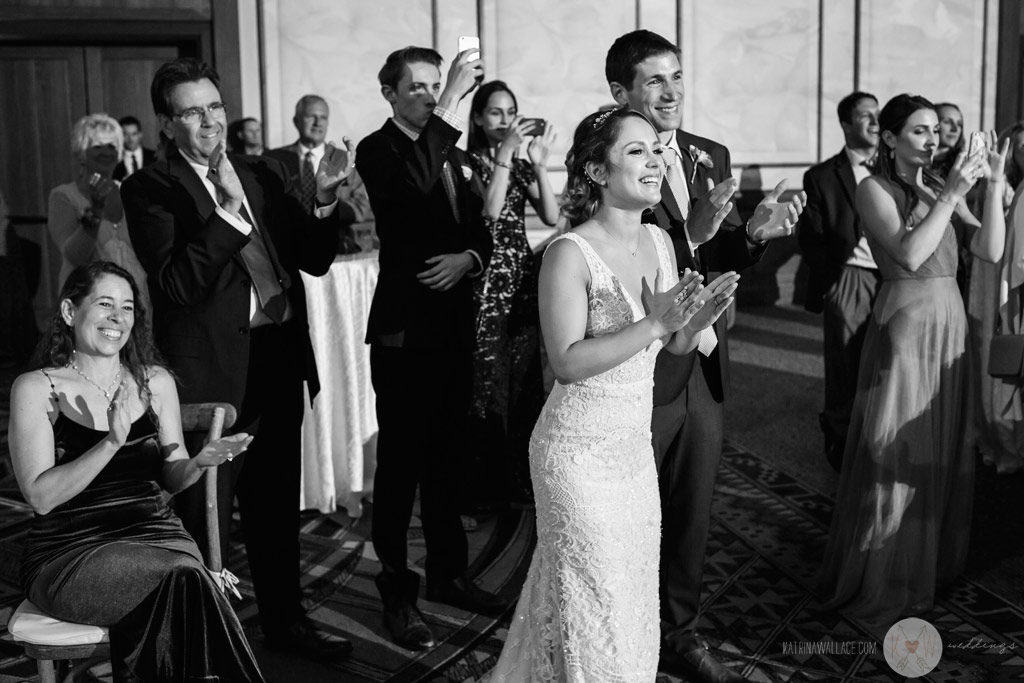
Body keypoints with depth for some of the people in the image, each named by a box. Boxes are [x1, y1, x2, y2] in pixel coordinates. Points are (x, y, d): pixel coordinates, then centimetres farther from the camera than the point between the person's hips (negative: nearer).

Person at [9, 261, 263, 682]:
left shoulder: (155, 382, 10)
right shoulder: (36, 389, -2)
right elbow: (41, 497, -11)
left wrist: (199, 462, -9)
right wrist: (111, 444, -23)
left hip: (153, 532, 4)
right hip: (69, 550, -3)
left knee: (187, 580, -30)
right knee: (183, 578, -29)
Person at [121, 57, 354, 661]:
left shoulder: (264, 173, 10)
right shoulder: (150, 189, -6)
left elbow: (315, 260, 9)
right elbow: (177, 283, -18)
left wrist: (325, 199, -8)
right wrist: (228, 209, -23)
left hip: (279, 363, 6)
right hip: (210, 372, -5)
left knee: (278, 505, 19)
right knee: (205, 516, 6)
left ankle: (285, 618, 35)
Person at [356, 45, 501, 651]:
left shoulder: (454, 155, 15)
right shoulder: (377, 151, -8)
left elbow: (482, 231, 16)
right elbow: (413, 192, -31)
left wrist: (469, 258, -7)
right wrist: (450, 105, -32)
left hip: (454, 324, 7)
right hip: (404, 328, -7)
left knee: (448, 458, 16)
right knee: (401, 462, -1)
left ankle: (449, 572, 29)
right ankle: (398, 592, 11)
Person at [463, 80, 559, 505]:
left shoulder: (521, 166, 12)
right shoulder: (468, 163, -3)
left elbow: (551, 218, -1)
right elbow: (488, 212, -19)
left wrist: (539, 164, -12)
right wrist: (504, 155, -19)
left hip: (523, 280, 5)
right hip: (485, 282, -5)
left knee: (525, 380, 8)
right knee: (489, 380, -1)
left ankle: (522, 477, 20)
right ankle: (490, 483, 11)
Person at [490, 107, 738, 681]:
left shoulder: (660, 241, 4)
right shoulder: (570, 254, -17)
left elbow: (675, 346, 10)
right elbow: (568, 362, -23)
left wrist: (700, 317, -11)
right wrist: (655, 323, -28)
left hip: (636, 446, 7)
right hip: (581, 453, -7)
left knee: (635, 600, 19)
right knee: (591, 605, 5)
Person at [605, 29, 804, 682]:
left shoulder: (712, 156, 6)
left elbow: (723, 258, 8)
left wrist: (755, 232, -12)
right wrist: (694, 231, -34)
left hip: (704, 368, 6)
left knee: (694, 513, 19)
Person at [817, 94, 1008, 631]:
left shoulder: (940, 189, 11)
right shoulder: (874, 189, -6)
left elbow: (991, 251, 2)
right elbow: (910, 253, -20)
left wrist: (993, 185, -6)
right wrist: (952, 194, -19)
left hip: (949, 328, 6)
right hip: (905, 325, -6)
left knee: (944, 449, 14)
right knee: (895, 452, 1)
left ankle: (931, 559, 32)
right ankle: (880, 581, 14)